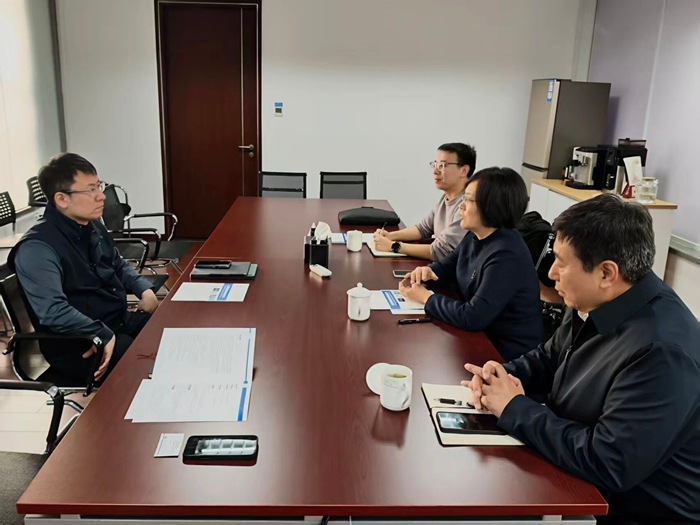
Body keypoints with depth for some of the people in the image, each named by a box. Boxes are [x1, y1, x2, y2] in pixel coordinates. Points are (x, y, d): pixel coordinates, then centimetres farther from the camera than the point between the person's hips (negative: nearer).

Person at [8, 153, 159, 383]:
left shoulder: (92, 226, 7)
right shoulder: (37, 248, -19)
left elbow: (118, 265, 21)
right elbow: (53, 311, -30)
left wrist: (144, 289, 3)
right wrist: (104, 336, -33)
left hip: (121, 322, 8)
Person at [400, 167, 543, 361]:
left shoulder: (507, 256, -27)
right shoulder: (475, 237, 0)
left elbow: (472, 317, -30)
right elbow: (447, 267, 16)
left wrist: (426, 297, -18)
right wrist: (426, 271, -6)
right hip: (480, 336, 7)